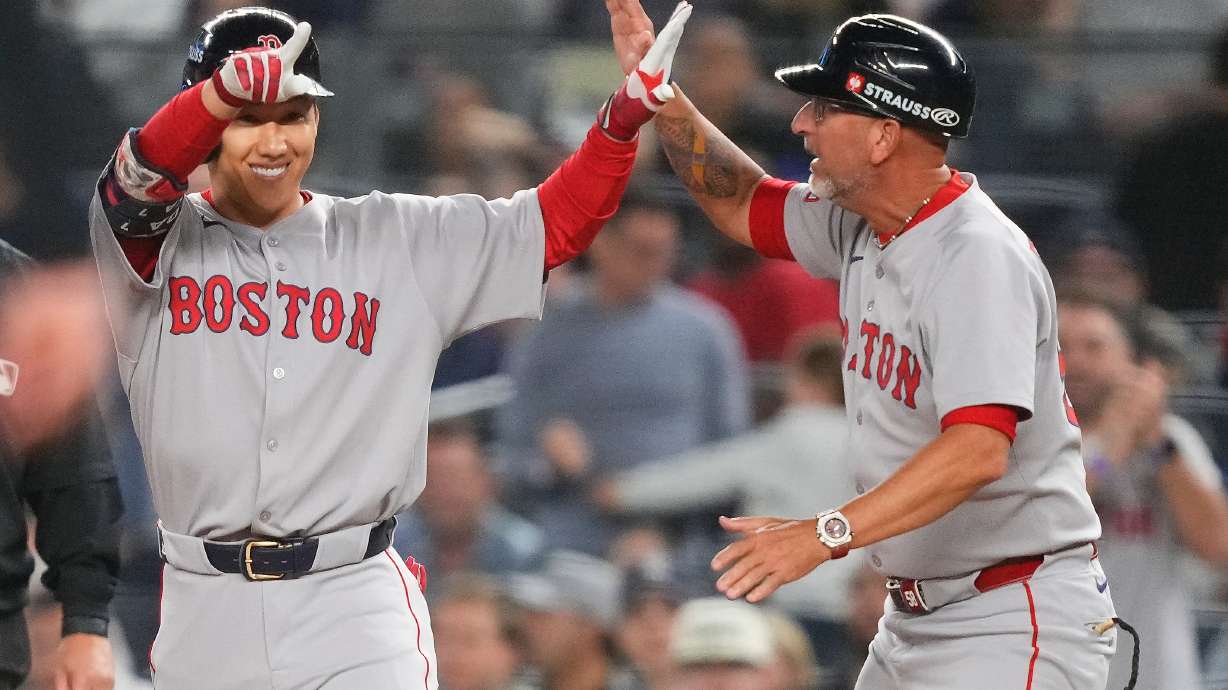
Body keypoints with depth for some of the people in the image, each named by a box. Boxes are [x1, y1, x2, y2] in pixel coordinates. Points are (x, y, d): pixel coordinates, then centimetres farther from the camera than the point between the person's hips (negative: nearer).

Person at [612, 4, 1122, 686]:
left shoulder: (979, 257, -22)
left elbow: (978, 451, -34)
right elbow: (741, 205, 26)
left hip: (1013, 628, -9)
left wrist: (826, 534, -42)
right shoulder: (862, 228, 7)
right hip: (913, 623, 9)